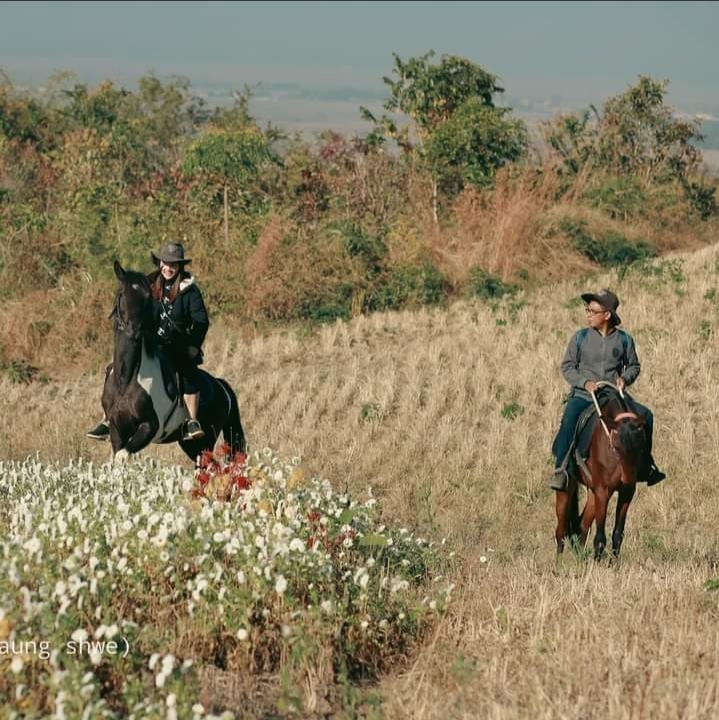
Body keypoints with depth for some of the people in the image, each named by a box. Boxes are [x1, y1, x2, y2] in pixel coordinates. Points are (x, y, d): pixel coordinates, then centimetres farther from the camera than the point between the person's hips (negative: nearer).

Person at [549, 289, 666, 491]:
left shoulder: (624, 339, 3)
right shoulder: (580, 337, 1)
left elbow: (634, 366, 15)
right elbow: (567, 367, 5)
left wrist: (625, 378, -7)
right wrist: (585, 382, -12)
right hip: (583, 395, -1)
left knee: (645, 415, -15)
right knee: (569, 422, -30)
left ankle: (645, 465, 1)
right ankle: (560, 470, -22)